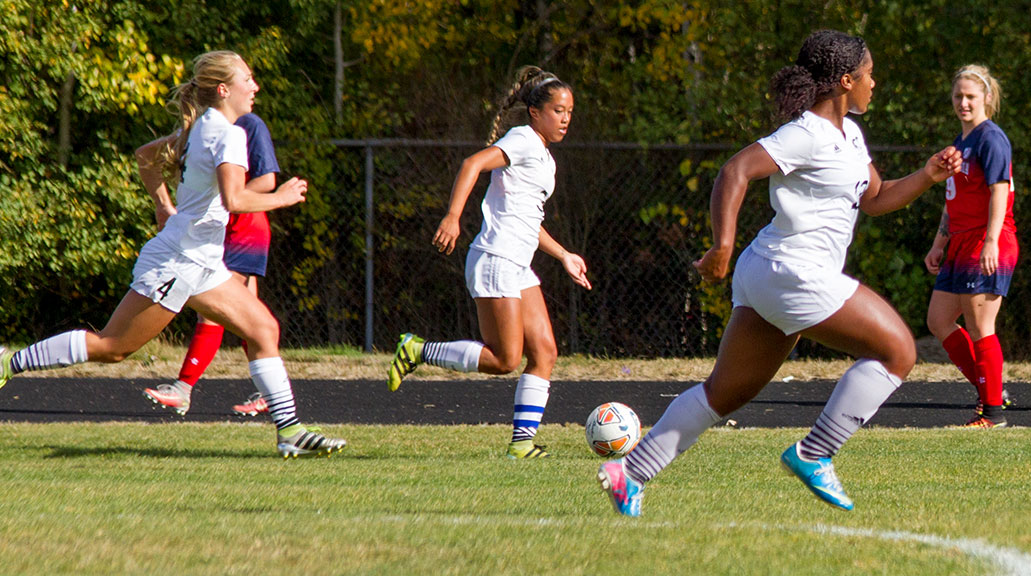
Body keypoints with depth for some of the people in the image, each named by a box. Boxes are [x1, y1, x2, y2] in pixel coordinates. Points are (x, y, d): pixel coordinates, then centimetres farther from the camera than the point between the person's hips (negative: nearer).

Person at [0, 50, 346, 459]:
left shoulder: (200, 130, 12)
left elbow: (146, 155, 26)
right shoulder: (228, 135, -16)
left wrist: (163, 206, 27)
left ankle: (289, 430, 1)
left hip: (200, 266, 10)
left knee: (263, 329, 3)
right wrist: (279, 198, -16)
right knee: (111, 347, -3)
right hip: (176, 264, -10)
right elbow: (233, 199, -30)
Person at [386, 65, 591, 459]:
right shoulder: (523, 141, -8)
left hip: (518, 266, 10)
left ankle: (523, 439, 0)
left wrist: (563, 256, 32)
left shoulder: (544, 157, 21)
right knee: (504, 359, -11)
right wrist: (452, 217, -34)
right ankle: (416, 351, 1)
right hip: (495, 260, -10)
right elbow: (474, 163, -23)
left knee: (544, 351, 1)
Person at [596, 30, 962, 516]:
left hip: (768, 276, 10)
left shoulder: (848, 135, 16)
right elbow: (736, 170, -22)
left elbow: (875, 198, 27)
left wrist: (927, 176, 11)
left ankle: (630, 472, 13)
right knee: (896, 350, -6)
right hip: (794, 272, -10)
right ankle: (813, 455, -4)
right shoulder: (808, 135, -14)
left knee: (726, 392, 13)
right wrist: (722, 244, -29)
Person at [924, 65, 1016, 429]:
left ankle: (993, 411, -1)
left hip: (987, 248, -10)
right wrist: (939, 245, 23)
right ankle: (989, 389, 15)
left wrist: (991, 242, -25)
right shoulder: (960, 142, 18)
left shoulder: (990, 139, -10)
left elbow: (998, 191, -18)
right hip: (961, 245, 10)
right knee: (938, 320, 9)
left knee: (979, 328, -7)